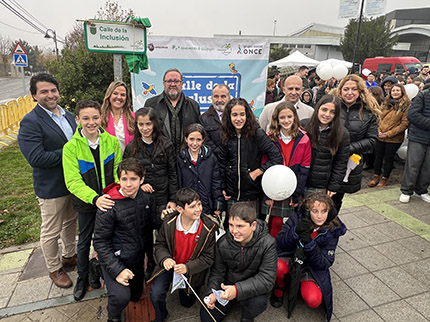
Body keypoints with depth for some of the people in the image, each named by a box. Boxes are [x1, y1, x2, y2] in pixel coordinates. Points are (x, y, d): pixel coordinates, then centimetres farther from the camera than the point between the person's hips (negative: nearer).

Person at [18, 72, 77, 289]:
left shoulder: (69, 116, 7)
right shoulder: (30, 122, -16)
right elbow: (36, 158, -26)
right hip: (51, 188, -7)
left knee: (71, 222, 23)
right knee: (51, 231, 10)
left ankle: (69, 256, 44)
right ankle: (54, 269, 31)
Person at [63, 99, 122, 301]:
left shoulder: (112, 141, -9)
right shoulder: (71, 147, -16)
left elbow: (118, 170, -4)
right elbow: (73, 182, -20)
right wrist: (95, 198, -34)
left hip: (109, 200, 2)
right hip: (86, 202, -1)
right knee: (84, 241, 18)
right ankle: (82, 278, 41)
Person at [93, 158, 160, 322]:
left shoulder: (147, 199, -7)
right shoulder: (109, 205, -22)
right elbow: (100, 242, -18)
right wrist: (117, 270, -23)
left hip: (137, 258, 6)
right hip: (115, 259, -5)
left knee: (136, 296, 21)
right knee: (121, 297, -25)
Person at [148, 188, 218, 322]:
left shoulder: (208, 228, -25)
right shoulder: (169, 222, -20)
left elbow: (208, 257, -17)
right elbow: (160, 244, -5)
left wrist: (187, 268, -31)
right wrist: (165, 259, -27)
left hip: (192, 270, 0)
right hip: (171, 264, 1)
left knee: (187, 302, 16)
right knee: (156, 293, -18)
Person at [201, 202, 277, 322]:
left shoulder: (267, 244, -24)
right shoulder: (222, 243, -14)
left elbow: (267, 280, -27)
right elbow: (217, 272, -1)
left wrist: (237, 290, -38)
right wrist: (212, 292, -20)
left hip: (253, 288, -2)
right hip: (228, 285, 3)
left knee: (258, 303, -33)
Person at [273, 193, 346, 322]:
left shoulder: (332, 230, -13)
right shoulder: (297, 218, -14)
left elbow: (325, 263, -15)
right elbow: (280, 243, -16)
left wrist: (309, 244, -34)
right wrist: (296, 231, -36)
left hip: (312, 266, 1)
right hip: (290, 257, 0)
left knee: (313, 301, -24)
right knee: (278, 267, -35)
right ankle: (279, 290, 1)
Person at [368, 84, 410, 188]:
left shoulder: (406, 106, -7)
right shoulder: (386, 103, 8)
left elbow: (404, 124, -12)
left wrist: (388, 134, -17)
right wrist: (379, 131, -5)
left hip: (394, 139, -4)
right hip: (380, 137, 4)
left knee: (388, 159, 8)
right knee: (378, 157, 12)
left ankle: (384, 178, 23)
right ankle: (376, 176, 26)